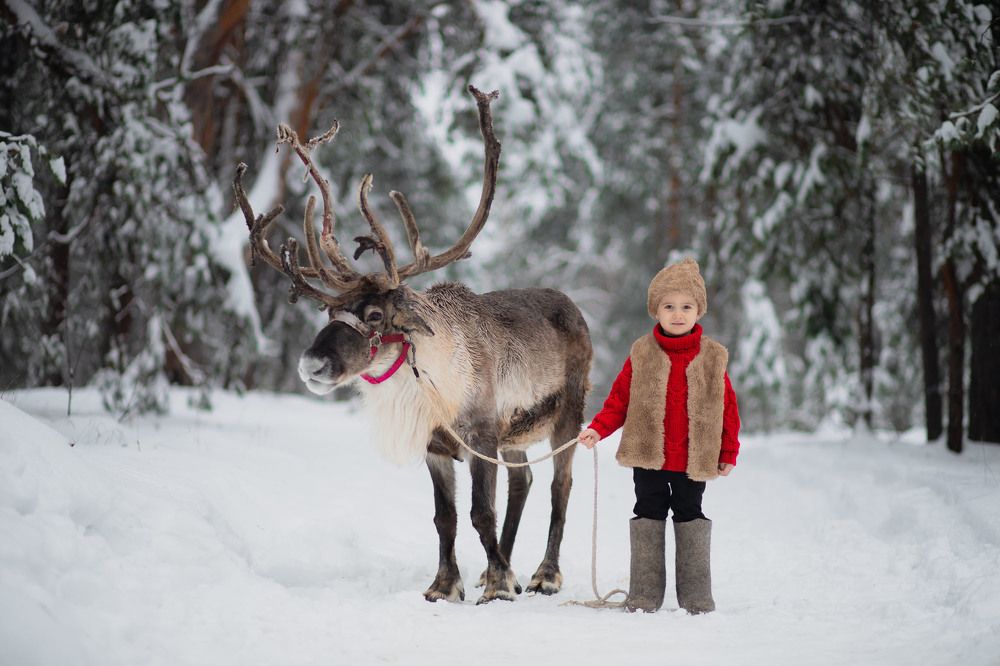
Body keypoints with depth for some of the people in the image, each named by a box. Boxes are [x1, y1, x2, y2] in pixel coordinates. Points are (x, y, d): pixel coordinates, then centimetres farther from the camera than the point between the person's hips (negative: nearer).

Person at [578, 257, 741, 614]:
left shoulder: (712, 357, -1)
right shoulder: (642, 354, -1)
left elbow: (727, 407, 4)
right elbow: (620, 400, 2)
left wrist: (729, 454, 4)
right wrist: (597, 429, -13)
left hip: (694, 460, 0)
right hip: (648, 457, 0)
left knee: (690, 516, 8)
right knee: (648, 515, 6)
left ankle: (696, 597, 15)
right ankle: (644, 596, 12)